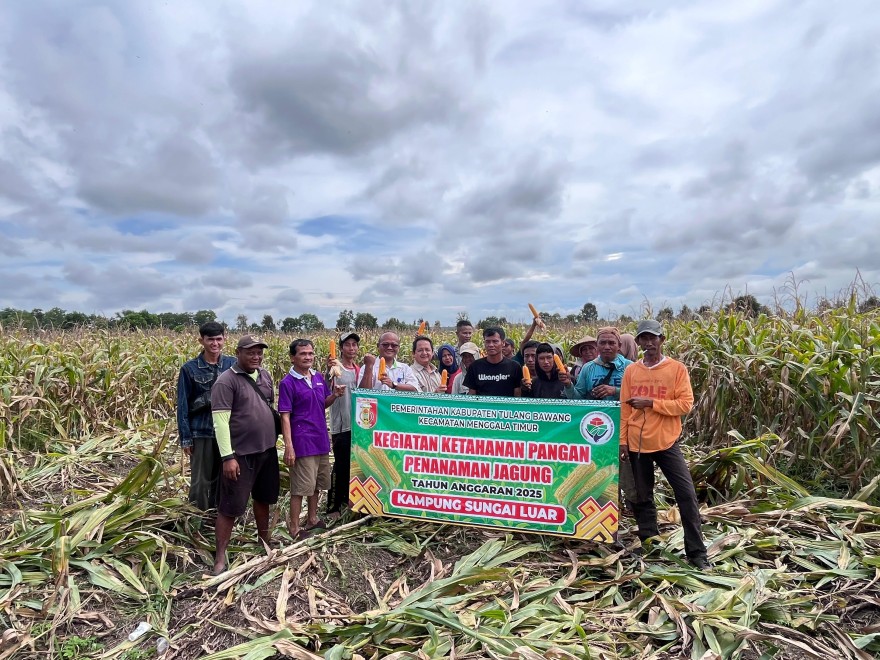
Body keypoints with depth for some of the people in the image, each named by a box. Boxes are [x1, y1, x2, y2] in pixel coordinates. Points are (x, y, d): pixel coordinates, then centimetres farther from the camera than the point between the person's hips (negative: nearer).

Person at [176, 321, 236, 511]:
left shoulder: (233, 364, 1)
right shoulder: (190, 369, -3)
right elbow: (183, 405, -1)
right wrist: (185, 437, -3)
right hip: (201, 432, -2)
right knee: (201, 482, 7)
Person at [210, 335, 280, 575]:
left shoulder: (265, 376, 7)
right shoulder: (226, 381, -15)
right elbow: (220, 421, -18)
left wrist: (276, 438, 16)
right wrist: (227, 457, -21)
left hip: (267, 450, 7)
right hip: (240, 454, -7)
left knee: (263, 498, 21)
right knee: (230, 506, 3)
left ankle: (264, 539, 39)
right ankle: (220, 556, 17)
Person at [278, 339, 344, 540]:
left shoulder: (319, 377, 6)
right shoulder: (287, 383, -13)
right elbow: (285, 416, -14)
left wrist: (335, 395, -6)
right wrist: (288, 447, -18)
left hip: (321, 440, 7)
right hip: (302, 442, -7)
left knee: (317, 483, 18)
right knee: (300, 487, 0)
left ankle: (312, 519, 35)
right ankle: (294, 528, 15)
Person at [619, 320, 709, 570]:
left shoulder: (677, 369, -3)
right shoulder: (631, 371, 4)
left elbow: (686, 404, -10)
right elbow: (624, 409, 5)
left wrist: (650, 403, -18)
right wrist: (622, 440, 1)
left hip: (667, 442, -2)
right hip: (637, 444, 3)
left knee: (687, 495, -3)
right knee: (642, 498, 12)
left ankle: (696, 552, 13)